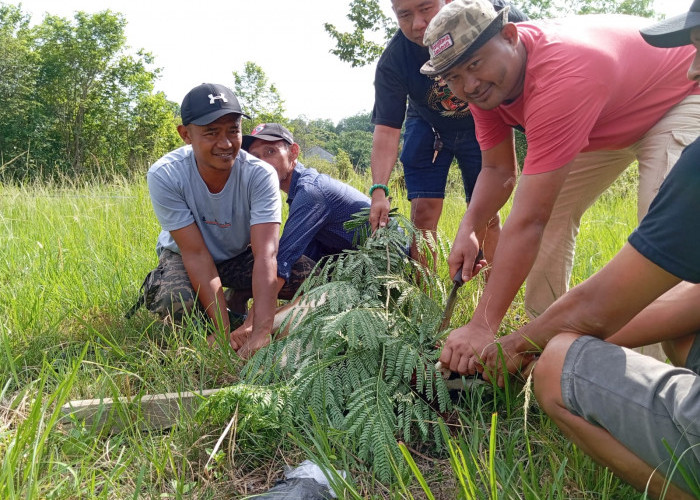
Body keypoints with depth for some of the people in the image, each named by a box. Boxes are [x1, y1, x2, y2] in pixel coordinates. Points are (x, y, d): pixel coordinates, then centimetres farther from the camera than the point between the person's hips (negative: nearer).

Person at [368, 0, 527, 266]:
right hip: (428, 127, 0)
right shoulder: (392, 61, -26)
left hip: (482, 124, 0)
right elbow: (387, 129, -26)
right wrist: (379, 189, -40)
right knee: (423, 211, -11)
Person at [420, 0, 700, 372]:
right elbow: (498, 170, -10)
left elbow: (529, 220, -47)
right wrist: (468, 230, -31)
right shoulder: (484, 83, -19)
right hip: (605, 120, 8)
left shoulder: (561, 77, -45)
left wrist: (482, 327, -45)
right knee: (549, 207, 0)